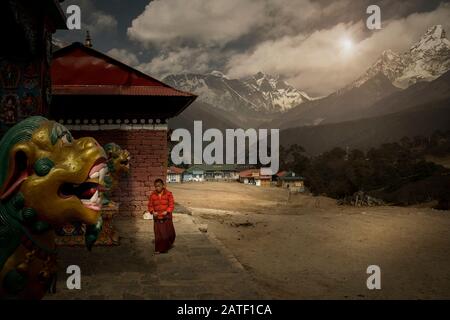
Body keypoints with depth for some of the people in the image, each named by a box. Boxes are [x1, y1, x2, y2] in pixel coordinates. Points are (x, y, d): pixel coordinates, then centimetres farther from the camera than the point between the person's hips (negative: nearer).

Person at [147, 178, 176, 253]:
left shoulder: (168, 194, -5)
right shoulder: (153, 195, 0)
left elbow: (171, 205, -6)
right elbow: (150, 205, 4)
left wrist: (167, 211, -23)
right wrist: (153, 212, -15)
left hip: (167, 218, -1)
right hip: (157, 218, 1)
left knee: (169, 232, 10)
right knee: (158, 234, 3)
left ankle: (169, 244, 39)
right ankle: (159, 249, 15)